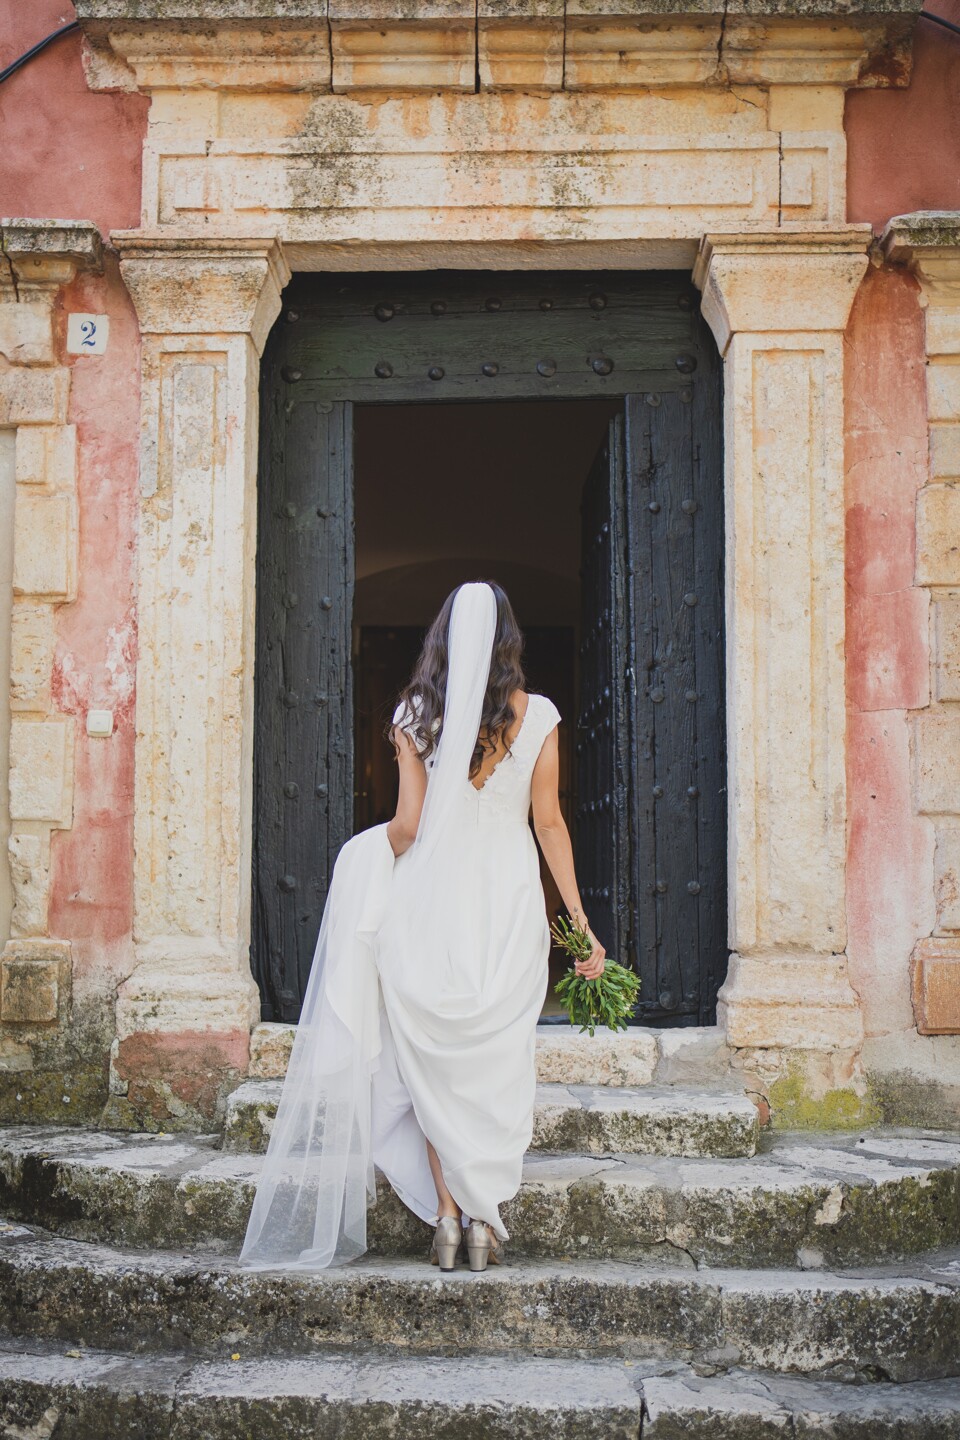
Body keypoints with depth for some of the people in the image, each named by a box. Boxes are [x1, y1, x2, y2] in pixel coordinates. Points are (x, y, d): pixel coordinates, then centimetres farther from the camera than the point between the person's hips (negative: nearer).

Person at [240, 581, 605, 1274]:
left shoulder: (416, 715, -2)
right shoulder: (536, 716, -2)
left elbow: (406, 826, -5)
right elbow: (550, 824, -1)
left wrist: (377, 861, 16)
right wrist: (581, 922, 4)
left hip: (432, 898, 0)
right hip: (510, 902, 1)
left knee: (434, 1063, 10)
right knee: (499, 1062, 9)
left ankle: (447, 1213, 10)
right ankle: (486, 1217, 11)